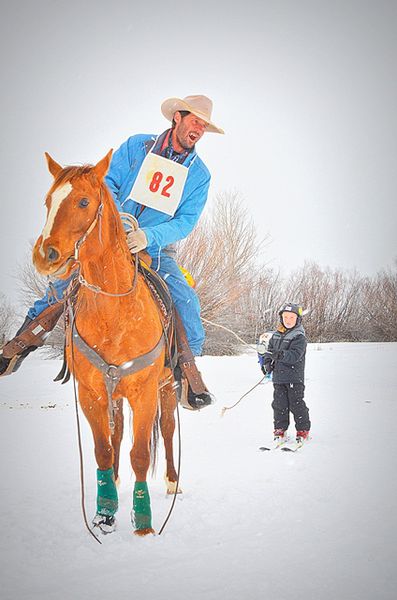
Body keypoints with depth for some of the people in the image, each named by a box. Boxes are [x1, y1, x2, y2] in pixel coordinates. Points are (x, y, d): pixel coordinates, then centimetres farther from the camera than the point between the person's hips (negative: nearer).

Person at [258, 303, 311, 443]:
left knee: (296, 404, 0)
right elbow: (269, 349, 20)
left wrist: (279, 354, -33)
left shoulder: (299, 337, -10)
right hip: (278, 376, 6)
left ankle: (303, 430, 13)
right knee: (279, 404, 9)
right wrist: (267, 361, 2)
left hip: (294, 377, -6)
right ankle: (280, 430, 19)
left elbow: (295, 355, -22)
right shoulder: (277, 335, 10)